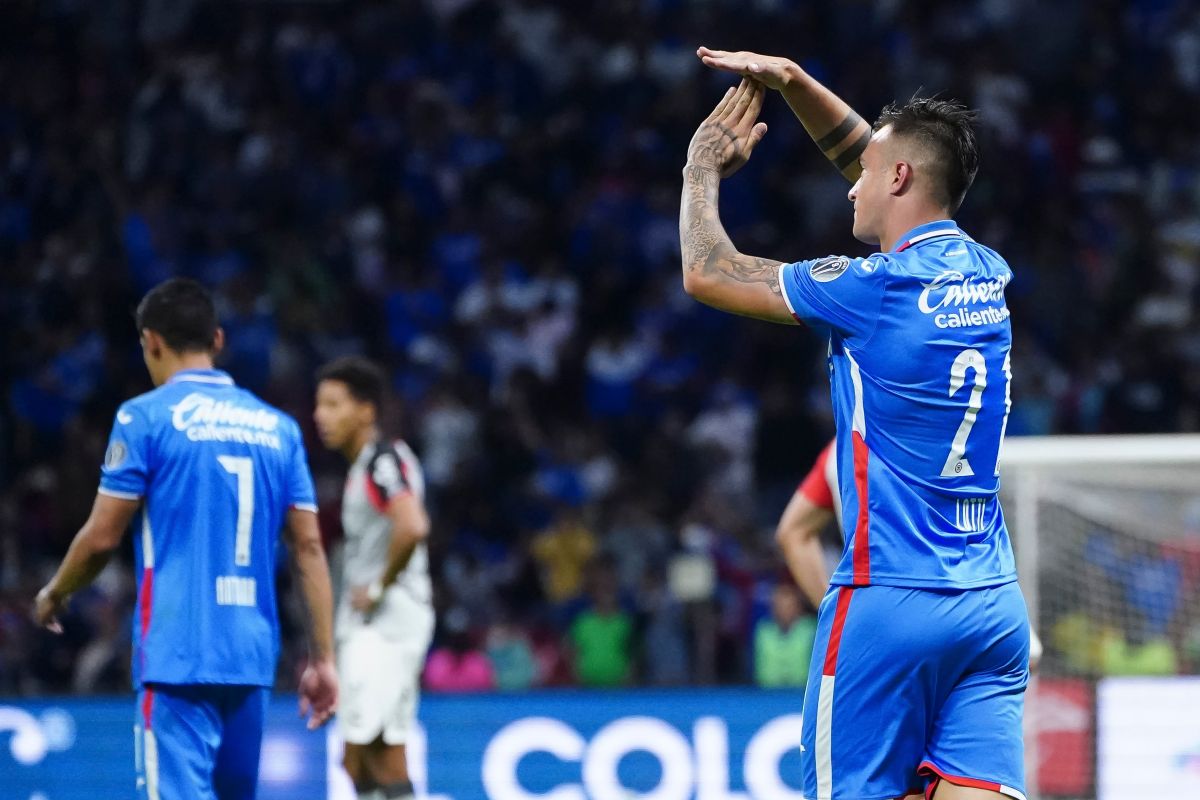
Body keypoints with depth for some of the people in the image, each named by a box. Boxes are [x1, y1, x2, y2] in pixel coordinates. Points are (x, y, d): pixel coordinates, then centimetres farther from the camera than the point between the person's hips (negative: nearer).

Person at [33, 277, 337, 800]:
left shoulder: (145, 417, -3)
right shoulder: (278, 427, 11)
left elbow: (102, 537, -3)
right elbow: (309, 548, 8)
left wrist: (55, 594, 16)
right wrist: (322, 659, 10)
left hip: (178, 655, -5)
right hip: (252, 658, 5)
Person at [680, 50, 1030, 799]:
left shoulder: (876, 289, -11)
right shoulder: (985, 274, 10)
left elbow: (706, 273, 0)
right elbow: (877, 156, 26)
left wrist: (704, 168, 16)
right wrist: (791, 79, 22)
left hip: (890, 601, -6)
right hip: (995, 604, 6)